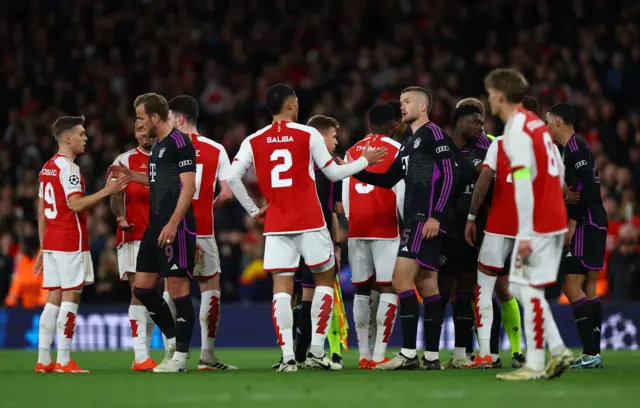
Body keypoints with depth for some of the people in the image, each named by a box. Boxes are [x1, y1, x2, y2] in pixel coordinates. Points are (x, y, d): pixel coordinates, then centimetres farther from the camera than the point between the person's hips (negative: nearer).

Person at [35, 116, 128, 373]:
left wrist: (43, 248, 21)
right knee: (70, 297, -6)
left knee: (54, 299, 9)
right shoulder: (68, 168, -12)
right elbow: (76, 204, -22)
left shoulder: (47, 168, 16)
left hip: (51, 242, 9)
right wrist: (106, 191, -20)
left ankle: (43, 360, 8)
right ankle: (63, 361, -7)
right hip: (70, 243, -9)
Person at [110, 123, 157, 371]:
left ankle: (144, 353, 12)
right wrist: (121, 217, -22)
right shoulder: (125, 161, 3)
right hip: (134, 236, -4)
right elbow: (115, 198, -3)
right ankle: (141, 357, -14)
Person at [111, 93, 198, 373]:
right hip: (155, 227, 10)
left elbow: (188, 185, -18)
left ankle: (180, 357, -2)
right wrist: (130, 175, 22)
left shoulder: (179, 143, -11)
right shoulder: (158, 145, 17)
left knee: (177, 286, -6)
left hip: (176, 227, -10)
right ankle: (173, 339, 21)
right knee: (142, 286, 9)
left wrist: (172, 224, -23)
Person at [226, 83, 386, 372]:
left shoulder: (253, 141, 5)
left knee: (282, 287, 2)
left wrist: (253, 210, 6)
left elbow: (233, 177, -4)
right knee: (324, 279, 12)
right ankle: (316, 351, 5)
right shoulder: (308, 135, -1)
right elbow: (333, 173, 4)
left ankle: (287, 356, -9)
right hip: (310, 222, -2)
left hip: (276, 224, 2)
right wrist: (365, 162, 19)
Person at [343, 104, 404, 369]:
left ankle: (364, 355, 7)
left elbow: (345, 196, 12)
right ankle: (379, 354, -13)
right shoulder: (396, 150, -1)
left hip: (357, 228, 5)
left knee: (362, 290, 8)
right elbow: (401, 193, -7)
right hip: (386, 228, -5)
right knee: (388, 288, -4)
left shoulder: (352, 152, 14)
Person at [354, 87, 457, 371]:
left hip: (428, 220, -10)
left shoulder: (433, 134, -6)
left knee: (402, 278, -16)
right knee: (426, 286, 8)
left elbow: (448, 176, -14)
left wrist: (436, 216, -21)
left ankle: (408, 354, -18)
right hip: (415, 220, 10)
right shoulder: (410, 144, 23)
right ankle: (431, 357, 9)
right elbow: (388, 180, 26)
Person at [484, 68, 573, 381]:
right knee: (522, 287, 13)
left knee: (529, 288, -5)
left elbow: (523, 183, -21)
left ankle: (535, 365, -4)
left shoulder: (516, 131, -14)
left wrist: (525, 234, -21)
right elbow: (558, 169, 18)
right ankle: (558, 349, 8)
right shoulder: (536, 123, 13)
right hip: (555, 219, 9)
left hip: (537, 224, -9)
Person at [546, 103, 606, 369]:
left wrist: (572, 223, -20)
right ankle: (593, 354, 11)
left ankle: (590, 353, -16)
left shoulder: (574, 147, -12)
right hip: (593, 225, 10)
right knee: (588, 288, 10)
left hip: (585, 225, -10)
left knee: (572, 286, -12)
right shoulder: (574, 147, 19)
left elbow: (586, 187, -20)